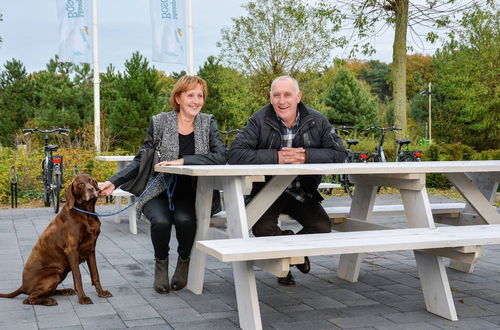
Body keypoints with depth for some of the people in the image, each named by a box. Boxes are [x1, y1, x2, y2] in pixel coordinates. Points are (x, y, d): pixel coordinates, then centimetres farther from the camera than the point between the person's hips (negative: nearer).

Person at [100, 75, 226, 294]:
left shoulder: (207, 122, 2)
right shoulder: (159, 122, 0)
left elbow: (220, 156, -14)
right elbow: (142, 160, 4)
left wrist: (182, 161, -24)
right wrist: (114, 182, -8)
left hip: (189, 194, 0)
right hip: (158, 192, 0)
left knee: (185, 220, -30)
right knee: (161, 221, -29)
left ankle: (184, 261, 4)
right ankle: (161, 263, 5)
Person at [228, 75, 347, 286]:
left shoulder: (317, 121, -2)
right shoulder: (259, 120, -11)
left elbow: (339, 153, -6)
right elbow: (235, 154, -21)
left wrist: (306, 156, -22)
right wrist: (276, 157, -28)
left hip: (303, 192, 2)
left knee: (322, 229, -15)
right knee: (262, 229, -26)